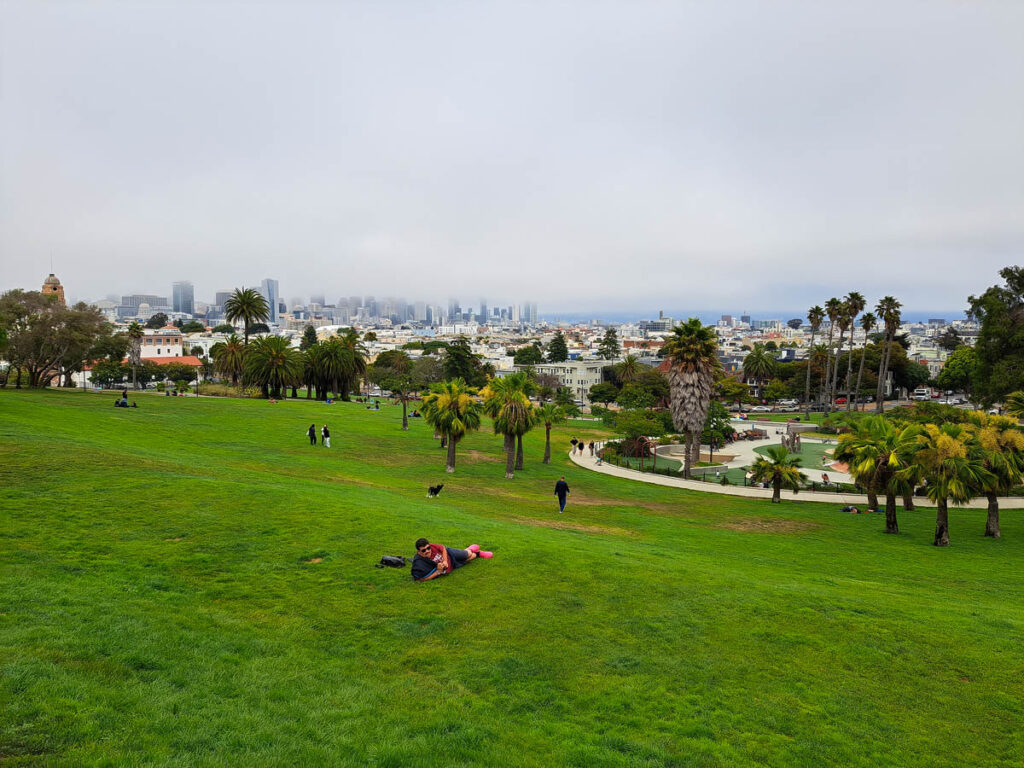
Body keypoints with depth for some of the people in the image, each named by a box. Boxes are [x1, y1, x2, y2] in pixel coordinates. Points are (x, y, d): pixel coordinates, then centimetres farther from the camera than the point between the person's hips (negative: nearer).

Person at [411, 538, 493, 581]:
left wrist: (445, 561, -26)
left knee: (468, 554, 22)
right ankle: (477, 554, 57)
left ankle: (470, 549, 64)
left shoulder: (432, 547, -31)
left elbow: (443, 548, -12)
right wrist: (438, 572, -40)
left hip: (448, 554, 1)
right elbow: (422, 579, -41)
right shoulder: (419, 564, -41)